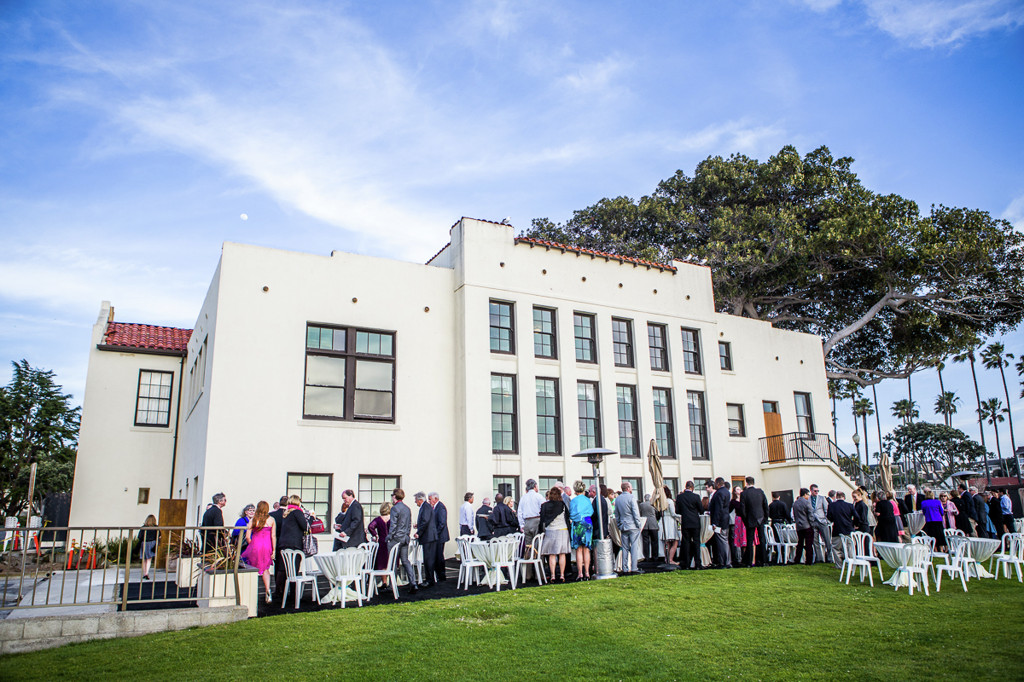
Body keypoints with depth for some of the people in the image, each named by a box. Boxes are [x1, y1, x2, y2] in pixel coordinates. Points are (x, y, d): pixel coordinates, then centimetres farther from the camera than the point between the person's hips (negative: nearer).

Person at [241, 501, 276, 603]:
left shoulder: (252, 520, 0)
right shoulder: (271, 520, 2)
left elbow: (247, 536, -4)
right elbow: (273, 536, 0)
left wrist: (251, 545, 12)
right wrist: (274, 550, 3)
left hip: (255, 546, -1)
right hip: (267, 547, 1)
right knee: (265, 568, 13)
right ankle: (267, 589, -5)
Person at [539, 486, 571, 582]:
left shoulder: (544, 505, -3)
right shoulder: (563, 505, -4)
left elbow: (542, 519, 0)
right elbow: (568, 518, 0)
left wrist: (541, 531, 8)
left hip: (550, 531, 1)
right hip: (562, 530, -1)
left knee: (551, 555, 4)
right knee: (562, 554, 5)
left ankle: (552, 575, 1)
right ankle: (562, 575, 5)